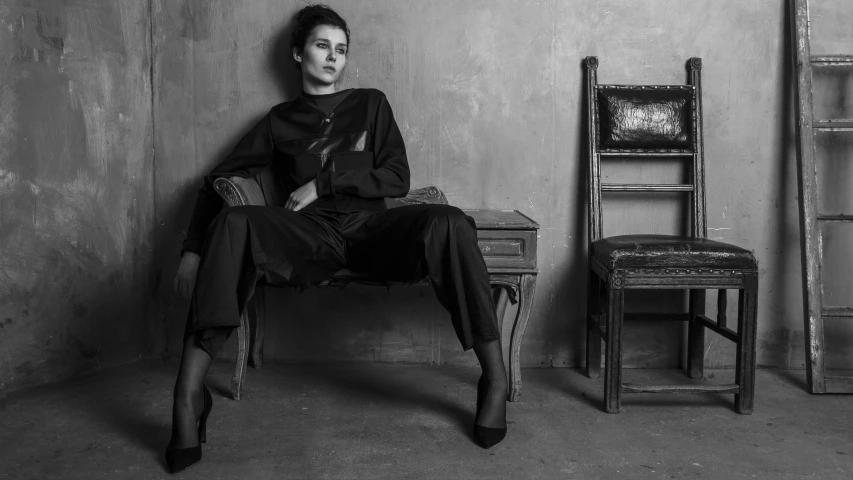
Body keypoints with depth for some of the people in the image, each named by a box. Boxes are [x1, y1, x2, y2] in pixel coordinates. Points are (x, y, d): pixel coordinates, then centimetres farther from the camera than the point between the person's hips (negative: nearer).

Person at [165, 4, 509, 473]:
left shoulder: (370, 104, 22)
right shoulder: (281, 120, 23)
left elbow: (397, 179, 11)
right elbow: (218, 178, 17)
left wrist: (326, 180, -2)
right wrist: (193, 250, 2)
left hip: (372, 228, 0)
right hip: (310, 236, 0)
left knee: (447, 222, -32)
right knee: (233, 223, -32)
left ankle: (495, 378, -25)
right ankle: (189, 395, -35)